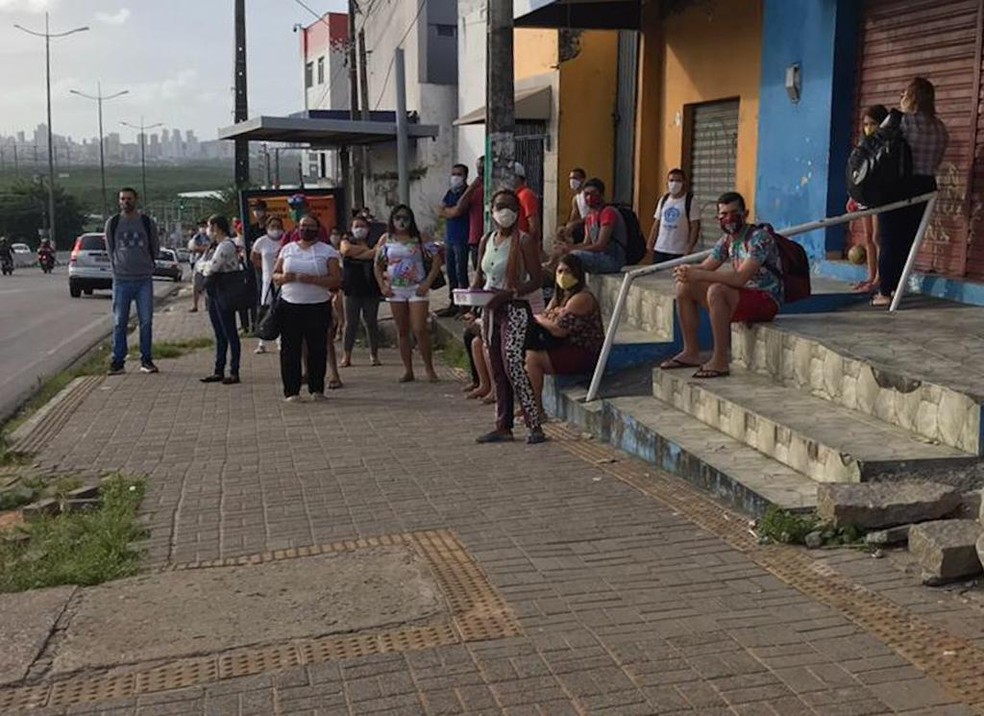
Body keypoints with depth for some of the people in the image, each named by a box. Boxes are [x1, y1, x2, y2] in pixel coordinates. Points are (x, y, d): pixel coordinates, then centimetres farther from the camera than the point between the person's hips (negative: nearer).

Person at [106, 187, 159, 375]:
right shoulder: (112, 223, 5)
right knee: (119, 322, 1)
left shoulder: (147, 222, 4)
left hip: (144, 280, 0)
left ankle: (146, 360, 9)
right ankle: (117, 361, 7)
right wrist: (117, 268, 14)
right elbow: (110, 248, 15)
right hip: (121, 279, 0)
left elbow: (155, 247, 15)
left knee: (146, 321, 1)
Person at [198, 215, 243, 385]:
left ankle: (234, 372, -1)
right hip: (212, 293, 9)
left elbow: (212, 267, -20)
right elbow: (201, 264, 14)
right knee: (219, 334, 12)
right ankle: (218, 371, 18)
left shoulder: (227, 245, -13)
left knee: (229, 333, -4)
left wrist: (205, 268, 0)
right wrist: (208, 267, -6)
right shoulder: (214, 246, 16)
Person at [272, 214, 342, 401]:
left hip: (318, 307, -2)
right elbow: (275, 275, 14)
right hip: (289, 306, 2)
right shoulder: (287, 249, 13)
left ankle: (317, 388, 13)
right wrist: (284, 277, -9)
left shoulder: (327, 251, 3)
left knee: (317, 348, 1)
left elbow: (336, 280, -7)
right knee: (290, 349, -1)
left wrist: (312, 279, -19)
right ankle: (291, 390, 3)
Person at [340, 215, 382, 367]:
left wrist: (355, 253, -14)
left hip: (371, 288, 1)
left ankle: (374, 356, 11)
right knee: (350, 323, 0)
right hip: (352, 289, -1)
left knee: (371, 322, 4)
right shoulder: (347, 240, 6)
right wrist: (366, 249, -11)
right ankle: (346, 356, 3)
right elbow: (346, 249, -16)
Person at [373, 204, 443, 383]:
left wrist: (427, 282, -10)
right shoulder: (386, 239, 7)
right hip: (395, 290, 3)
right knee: (402, 331, 7)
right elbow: (378, 265, 12)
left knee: (420, 330, -10)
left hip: (416, 289, -3)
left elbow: (437, 259, -4)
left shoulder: (419, 238, -1)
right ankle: (408, 370, 14)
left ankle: (429, 369, 0)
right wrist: (382, 286, 0)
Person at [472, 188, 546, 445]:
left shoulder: (524, 241, -8)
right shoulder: (486, 241, 11)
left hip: (515, 309, -7)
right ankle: (503, 427, 16)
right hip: (491, 310, 7)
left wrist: (508, 294, -22)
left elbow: (536, 280, -11)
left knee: (513, 365, -17)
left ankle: (534, 426, -11)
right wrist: (472, 291, 2)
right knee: (498, 371, 9)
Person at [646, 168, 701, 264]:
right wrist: (649, 245, 8)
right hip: (659, 250, 5)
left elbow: (695, 228, -7)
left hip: (679, 252, -5)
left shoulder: (690, 202, -4)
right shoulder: (663, 200, 13)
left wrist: (689, 250, -15)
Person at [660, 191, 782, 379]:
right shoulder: (728, 240, 8)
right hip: (740, 297, 9)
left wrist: (698, 275, -33)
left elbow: (740, 278, -31)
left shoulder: (759, 238, -18)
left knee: (716, 290, -35)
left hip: (767, 299, -9)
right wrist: (688, 271, -18)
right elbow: (704, 268, 8)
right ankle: (691, 353, 5)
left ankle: (720, 361, -29)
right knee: (684, 287, 0)